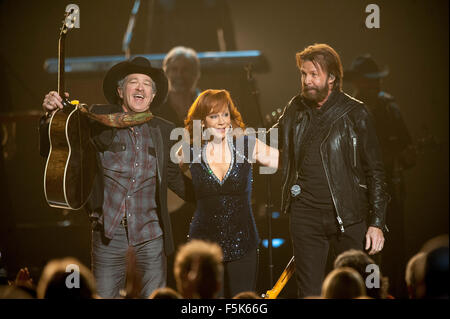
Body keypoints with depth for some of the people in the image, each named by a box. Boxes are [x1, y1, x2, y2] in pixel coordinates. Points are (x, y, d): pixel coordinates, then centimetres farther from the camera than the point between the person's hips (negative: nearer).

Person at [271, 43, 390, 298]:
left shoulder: (355, 114, -3)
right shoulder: (295, 110, 8)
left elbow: (375, 171, -2)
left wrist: (377, 222, -8)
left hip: (348, 216, -3)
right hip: (305, 215, 3)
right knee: (309, 291, 5)